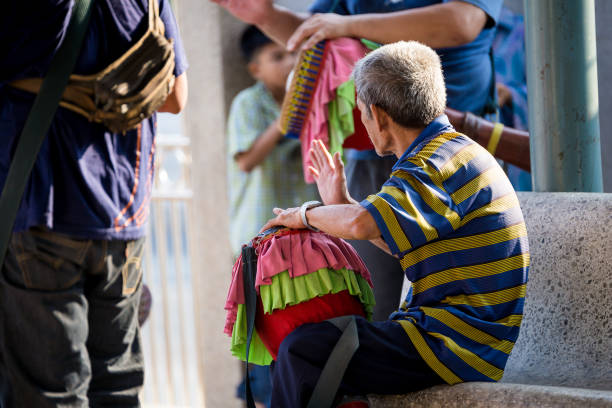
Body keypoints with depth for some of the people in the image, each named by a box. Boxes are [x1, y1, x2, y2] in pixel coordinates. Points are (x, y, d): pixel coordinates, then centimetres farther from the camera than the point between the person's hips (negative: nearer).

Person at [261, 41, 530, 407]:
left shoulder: (438, 164, -17)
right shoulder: (457, 152, 17)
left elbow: (362, 224, -33)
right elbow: (403, 245, 26)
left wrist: (308, 215, -12)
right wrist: (340, 203, 29)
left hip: (463, 345, -11)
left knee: (303, 350, -18)